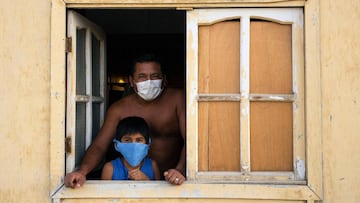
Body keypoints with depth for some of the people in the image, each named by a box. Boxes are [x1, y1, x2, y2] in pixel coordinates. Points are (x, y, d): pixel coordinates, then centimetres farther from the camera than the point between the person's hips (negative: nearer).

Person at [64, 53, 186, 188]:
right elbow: (99, 146, -3)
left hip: (172, 181, -1)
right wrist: (82, 171, -24)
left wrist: (180, 170, -25)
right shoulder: (119, 109, 2)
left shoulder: (177, 99, -1)